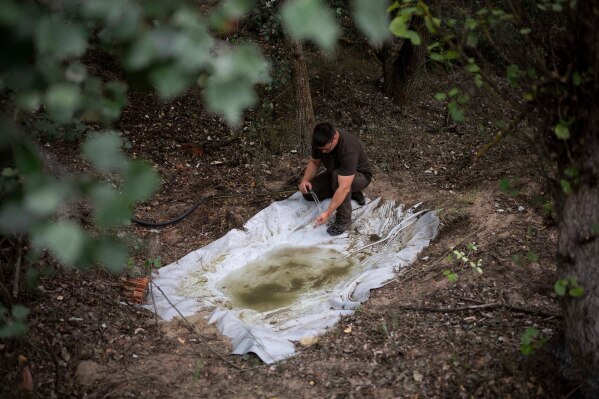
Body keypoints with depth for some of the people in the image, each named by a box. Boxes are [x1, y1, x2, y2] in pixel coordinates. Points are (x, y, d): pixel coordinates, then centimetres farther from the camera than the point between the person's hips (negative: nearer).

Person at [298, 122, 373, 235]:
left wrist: (327, 213, -49)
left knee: (337, 176, -39)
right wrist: (305, 179, -21)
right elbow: (314, 162, -1)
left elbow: (344, 187, -45)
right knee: (308, 192, -7)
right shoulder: (320, 141, -20)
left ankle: (344, 219, -22)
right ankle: (351, 193, 8)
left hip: (360, 176, -7)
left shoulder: (348, 149, -40)